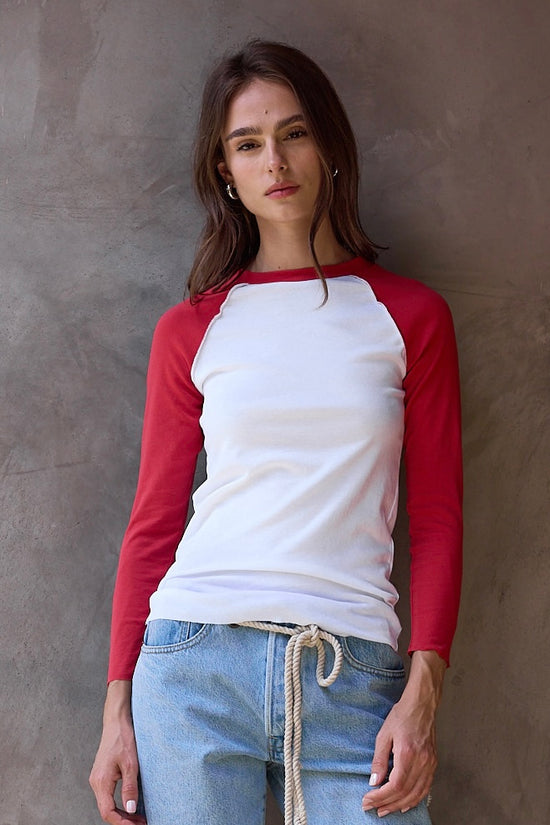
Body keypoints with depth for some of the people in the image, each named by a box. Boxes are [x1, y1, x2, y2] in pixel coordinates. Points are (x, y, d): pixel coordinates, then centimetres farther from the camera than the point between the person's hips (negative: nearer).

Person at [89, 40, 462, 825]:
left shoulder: (411, 315, 7)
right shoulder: (190, 330, 7)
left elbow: (438, 517, 5)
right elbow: (152, 523, 9)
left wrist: (423, 694, -5)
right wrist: (119, 706, 4)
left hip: (353, 676, 0)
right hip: (196, 668, 0)